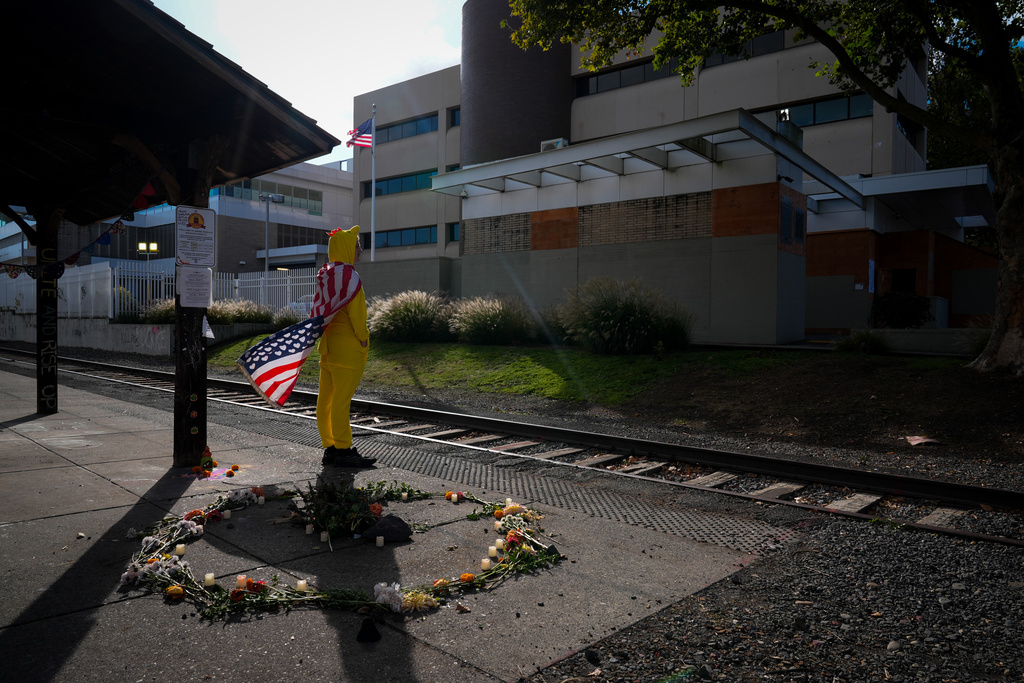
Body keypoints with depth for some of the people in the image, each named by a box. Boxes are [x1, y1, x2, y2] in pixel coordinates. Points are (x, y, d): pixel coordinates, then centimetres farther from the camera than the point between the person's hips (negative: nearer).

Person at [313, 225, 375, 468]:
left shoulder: (325, 275, 12)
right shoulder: (349, 275, -14)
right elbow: (356, 312, -16)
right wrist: (363, 338, -6)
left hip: (328, 344, 9)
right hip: (348, 347, -9)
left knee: (326, 399, 11)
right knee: (341, 400, -4)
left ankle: (329, 448, 20)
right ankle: (343, 451, 2)